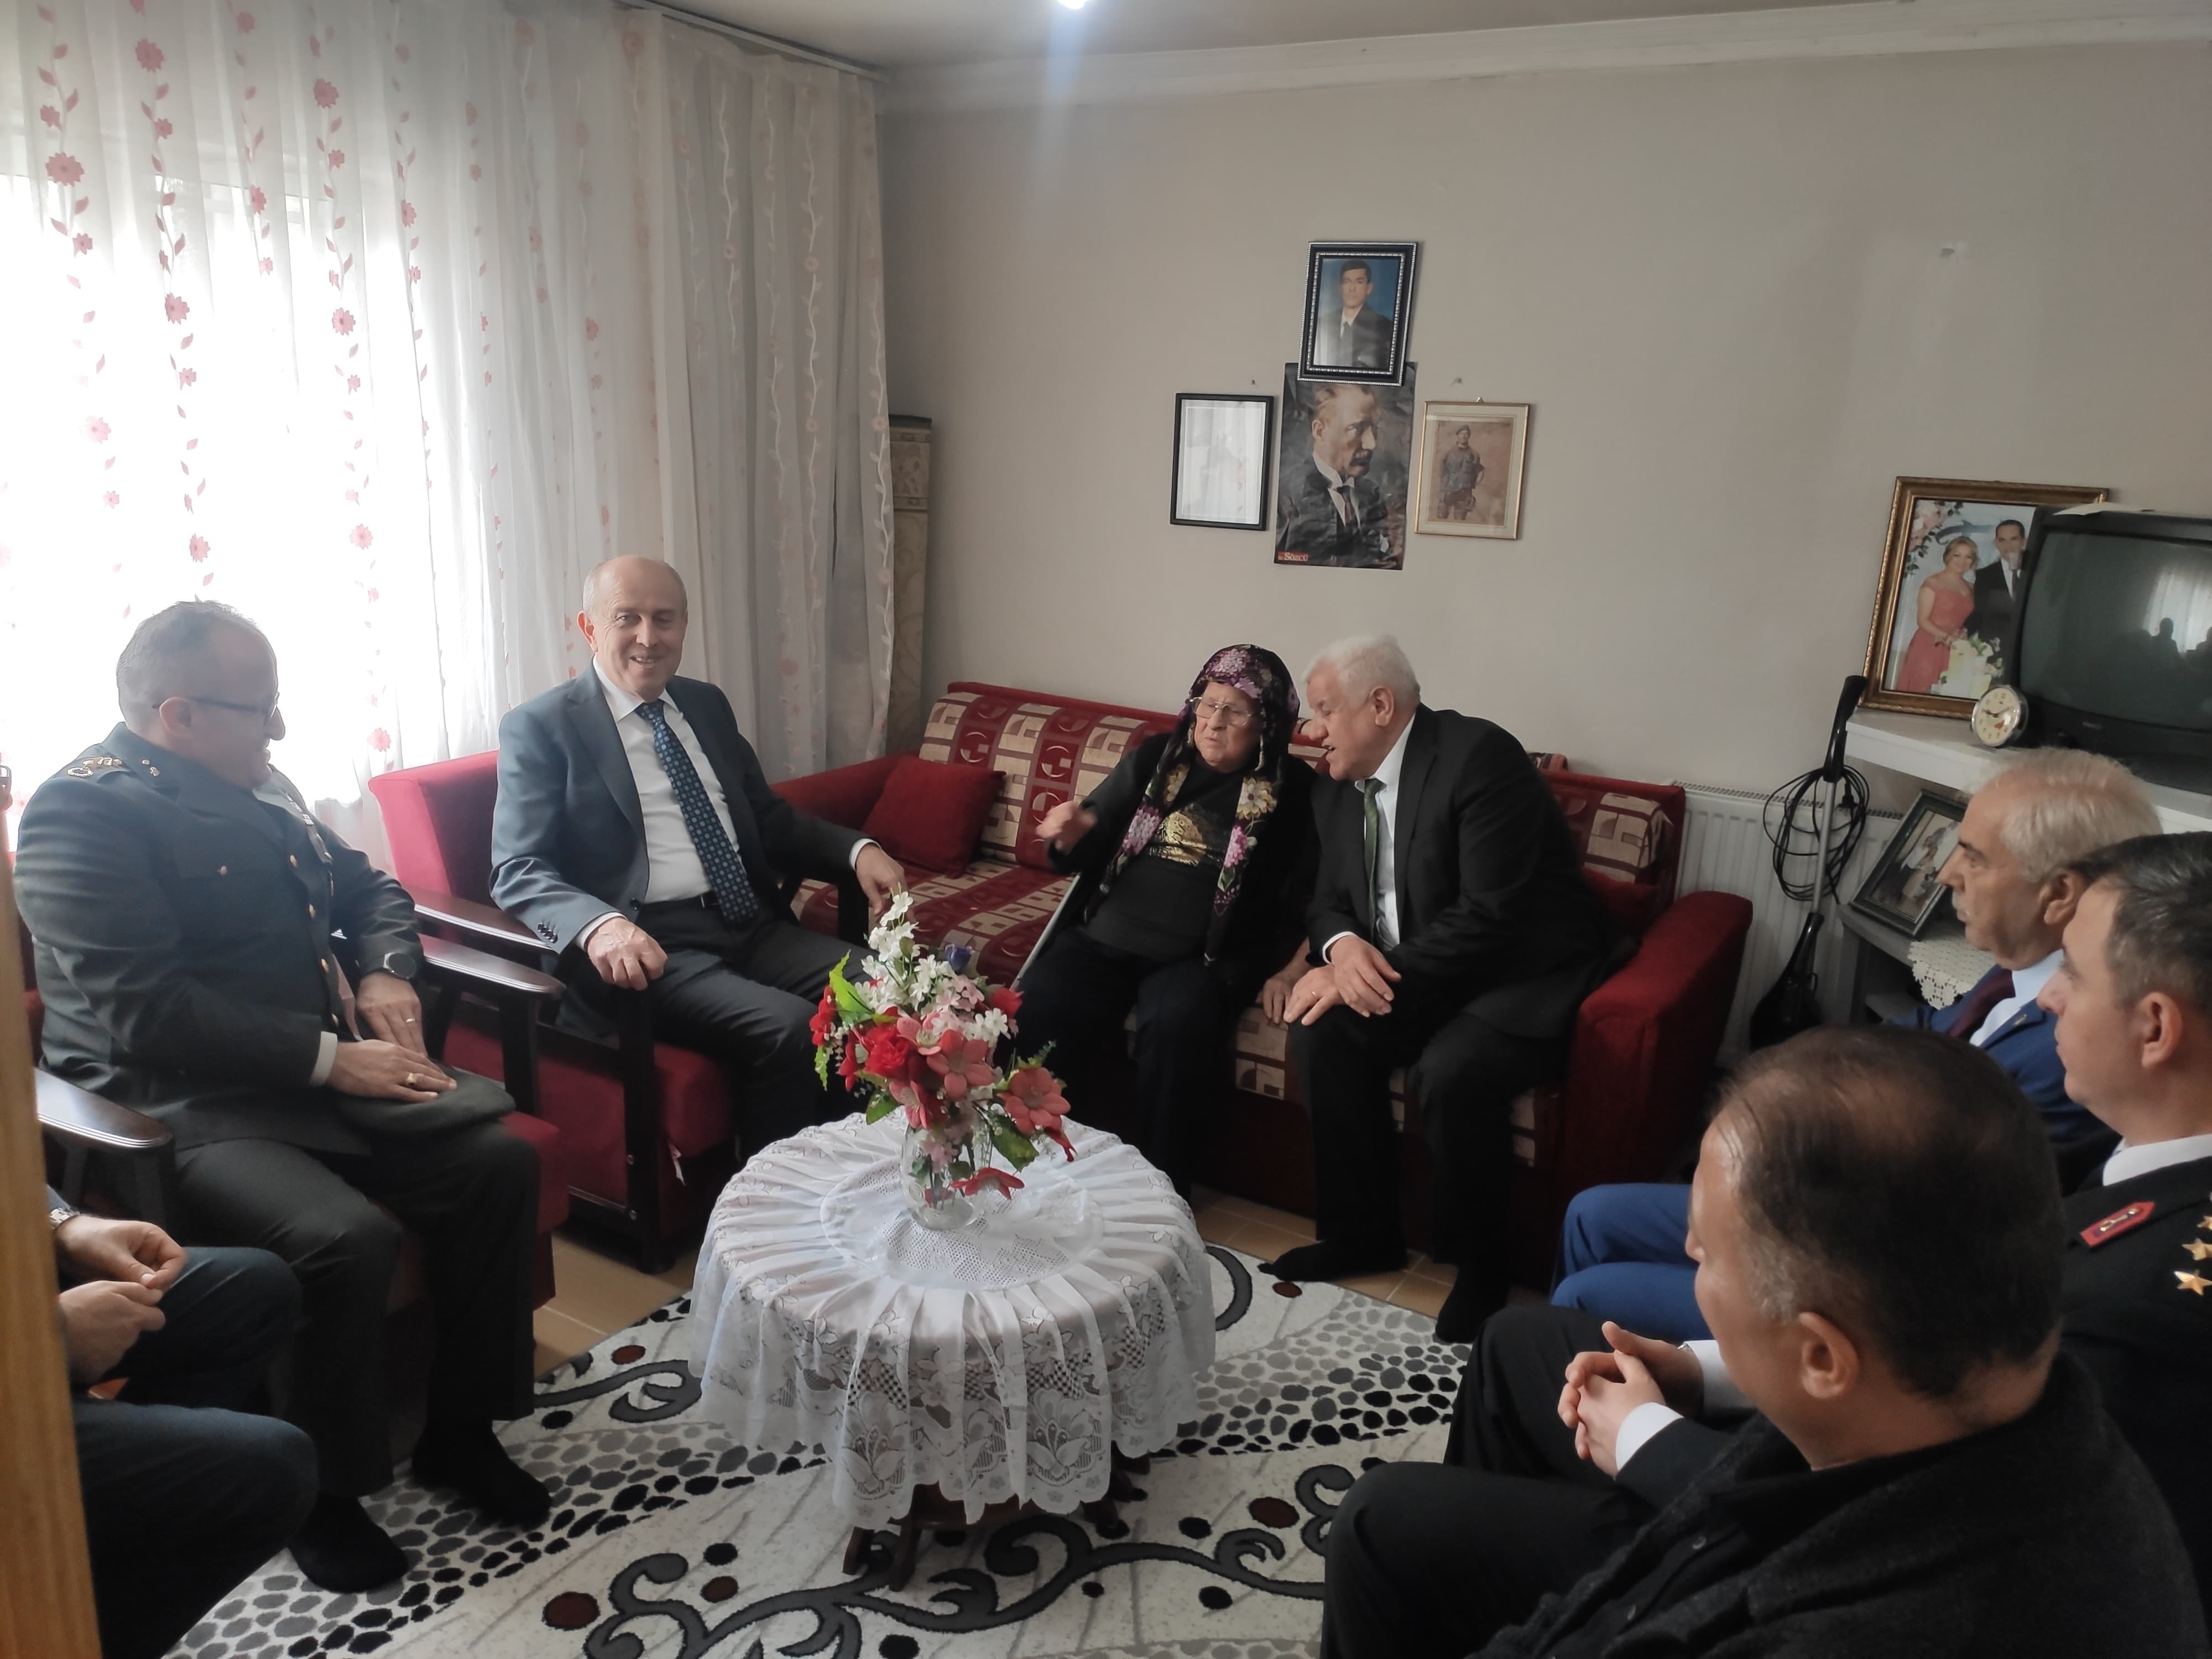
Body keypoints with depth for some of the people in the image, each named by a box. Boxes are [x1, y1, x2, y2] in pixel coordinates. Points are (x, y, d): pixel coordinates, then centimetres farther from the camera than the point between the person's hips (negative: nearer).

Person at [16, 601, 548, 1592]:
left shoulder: (256, 787, 14)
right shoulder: (83, 812, -11)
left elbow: (369, 889, 25)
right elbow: (142, 1012, -21)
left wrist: (387, 974, 3)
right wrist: (329, 1059, -21)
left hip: (328, 1073, 8)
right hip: (183, 1110, -8)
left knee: (501, 1159, -9)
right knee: (348, 1238, -31)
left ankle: (460, 1434, 8)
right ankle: (323, 1494, -3)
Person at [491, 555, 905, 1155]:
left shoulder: (707, 706, 18)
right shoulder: (540, 727, 1)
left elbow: (769, 817, 24)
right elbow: (517, 870, -8)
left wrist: (857, 850, 4)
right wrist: (600, 925, -30)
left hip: (752, 926, 6)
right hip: (652, 946, -6)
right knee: (787, 1030, -29)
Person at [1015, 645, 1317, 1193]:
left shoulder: (1292, 790, 4)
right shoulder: (1154, 759, 12)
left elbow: (1320, 891, 3)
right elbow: (1085, 855, 16)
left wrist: (1292, 969, -9)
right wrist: (1069, 834, -6)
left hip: (1201, 958, -3)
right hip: (1102, 939, 3)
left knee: (1177, 1027, -34)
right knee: (1035, 1012, -25)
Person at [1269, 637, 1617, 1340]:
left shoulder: (1479, 755, -21)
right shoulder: (1338, 789, 6)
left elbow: (1489, 918, -26)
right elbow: (1328, 900, 11)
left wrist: (1379, 974, -24)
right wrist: (1343, 946, -14)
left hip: (1527, 973, -7)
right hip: (1418, 971, 7)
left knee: (1452, 1069, -32)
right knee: (1321, 1033, -15)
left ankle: (1480, 1268, -6)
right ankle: (1363, 1235, 4)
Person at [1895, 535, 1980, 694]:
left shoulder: (1971, 589, 15)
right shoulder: (1932, 583, -2)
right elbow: (1922, 620, -8)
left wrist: (1965, 635, -7)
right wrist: (1946, 637, -18)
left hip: (1955, 652, 5)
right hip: (1929, 648, -5)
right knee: (1922, 693, -9)